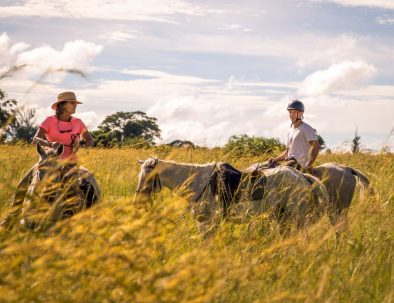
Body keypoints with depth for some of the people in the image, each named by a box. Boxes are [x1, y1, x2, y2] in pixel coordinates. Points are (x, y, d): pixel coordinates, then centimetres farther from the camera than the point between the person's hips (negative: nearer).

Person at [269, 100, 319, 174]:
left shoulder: (306, 128, -3)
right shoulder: (291, 130, 25)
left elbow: (316, 146, -16)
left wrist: (308, 165, -26)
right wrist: (276, 159, 9)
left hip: (299, 163, -9)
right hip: (291, 162, 9)